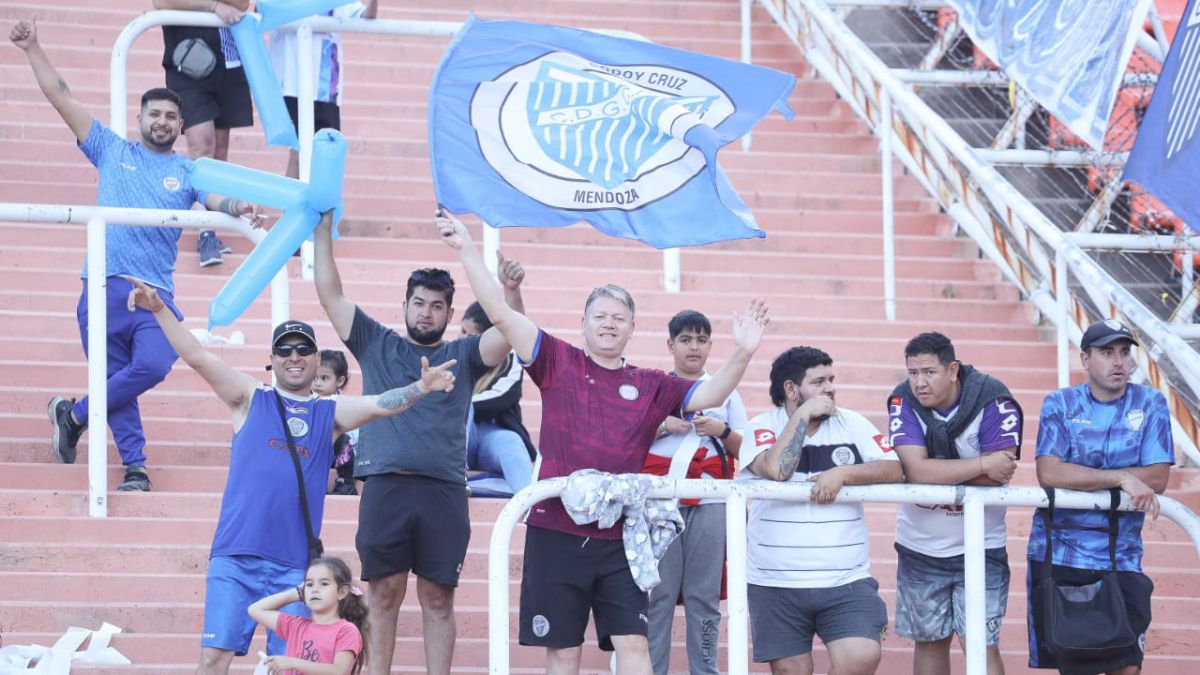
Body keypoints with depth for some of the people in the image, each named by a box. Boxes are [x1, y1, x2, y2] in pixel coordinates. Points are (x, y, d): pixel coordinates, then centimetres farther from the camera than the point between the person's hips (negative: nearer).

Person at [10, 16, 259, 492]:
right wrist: (33, 50, 6)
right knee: (117, 378, 1)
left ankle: (74, 415, 3)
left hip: (155, 291, 0)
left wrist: (241, 208, -27)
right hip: (104, 286, 0)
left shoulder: (189, 171, 14)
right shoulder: (112, 150, 13)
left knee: (152, 366, -19)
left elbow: (219, 200, -3)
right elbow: (62, 98, 12)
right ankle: (134, 466, 13)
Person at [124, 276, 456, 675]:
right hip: (235, 558, -1)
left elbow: (380, 404, -1)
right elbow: (197, 357, 2)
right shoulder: (251, 399, 10)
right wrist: (159, 309, -9)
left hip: (295, 566, 1)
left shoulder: (332, 413, 13)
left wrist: (421, 388, -21)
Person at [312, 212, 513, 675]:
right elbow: (330, 294, 11)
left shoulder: (462, 356, 15)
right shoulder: (376, 344, 15)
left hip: (444, 492, 0)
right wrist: (322, 230, 3)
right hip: (384, 487, 0)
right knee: (384, 593, 2)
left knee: (438, 598, 3)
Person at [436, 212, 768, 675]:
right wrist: (466, 249, -7)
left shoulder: (651, 387, 9)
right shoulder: (558, 363, 5)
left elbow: (710, 395, 1)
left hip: (619, 537, 1)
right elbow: (500, 313, -1)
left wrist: (742, 355, -17)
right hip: (556, 531, -1)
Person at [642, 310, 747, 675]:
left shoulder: (725, 391, 15)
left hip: (710, 504, 1)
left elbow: (747, 451, 12)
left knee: (705, 596, 0)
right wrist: (662, 426, -10)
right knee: (658, 593, -5)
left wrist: (723, 431, -6)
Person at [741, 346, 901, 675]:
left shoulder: (852, 423, 6)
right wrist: (803, 415, -13)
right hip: (776, 584, -1)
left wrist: (843, 474, -17)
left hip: (846, 580, 1)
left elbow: (895, 469, -4)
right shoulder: (763, 426, 0)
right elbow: (776, 469, -20)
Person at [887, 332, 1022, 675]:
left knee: (982, 646, -7)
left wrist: (936, 473, -19)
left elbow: (994, 478, -24)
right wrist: (983, 464, -25)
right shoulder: (903, 402, -10)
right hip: (919, 546, 3)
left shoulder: (994, 401, -17)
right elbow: (915, 469, -24)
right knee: (929, 641, 14)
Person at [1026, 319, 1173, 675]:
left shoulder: (1150, 404, 1)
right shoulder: (1060, 404, 0)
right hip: (1058, 555, 0)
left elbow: (1157, 479, -9)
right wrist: (1121, 478, -21)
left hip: (1120, 556, 0)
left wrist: (1080, 477, -12)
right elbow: (1048, 473, -15)